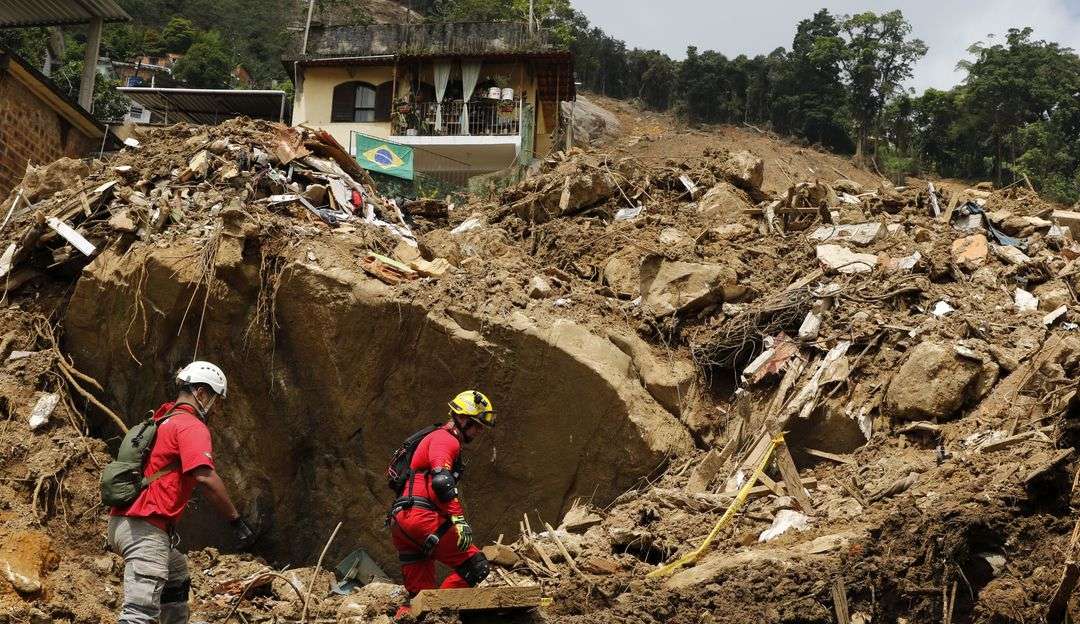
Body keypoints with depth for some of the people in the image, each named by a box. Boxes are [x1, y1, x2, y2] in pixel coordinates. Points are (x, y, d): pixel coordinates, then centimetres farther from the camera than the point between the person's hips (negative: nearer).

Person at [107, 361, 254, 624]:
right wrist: (236, 520, -17)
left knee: (177, 575, 33)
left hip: (122, 521, 10)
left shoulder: (162, 421, 21)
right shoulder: (192, 426, -8)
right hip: (145, 528, -10)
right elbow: (205, 477, -22)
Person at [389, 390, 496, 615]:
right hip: (421, 516, -10)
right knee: (476, 567, -10)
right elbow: (441, 481, -21)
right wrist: (459, 519, -25)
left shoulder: (439, 439, 30)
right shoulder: (446, 440, -3)